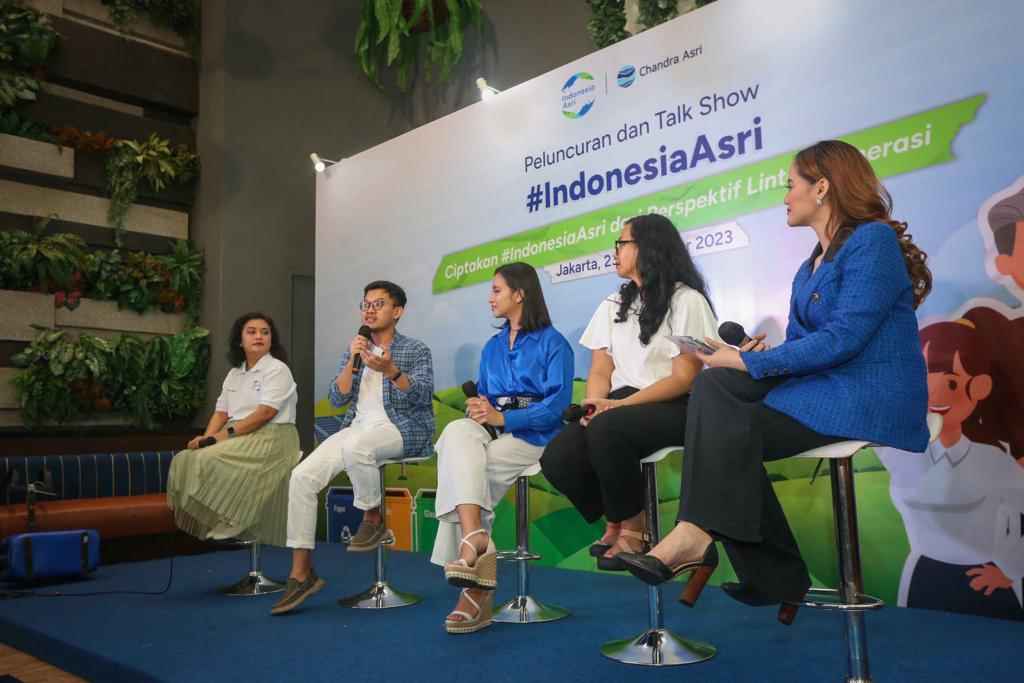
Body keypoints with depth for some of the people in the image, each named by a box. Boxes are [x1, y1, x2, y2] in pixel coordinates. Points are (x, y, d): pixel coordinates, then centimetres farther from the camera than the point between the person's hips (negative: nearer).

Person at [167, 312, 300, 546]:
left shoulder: (277, 369, -6)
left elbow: (265, 413, -17)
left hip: (269, 439, -7)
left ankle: (218, 527, -16)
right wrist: (208, 438, -8)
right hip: (238, 438, 7)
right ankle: (192, 522, -11)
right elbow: (221, 412, 12)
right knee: (184, 460, -13)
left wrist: (227, 434, -20)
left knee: (209, 461, -27)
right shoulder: (234, 373, 18)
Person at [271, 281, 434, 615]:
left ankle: (372, 520, -12)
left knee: (355, 446, -38)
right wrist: (352, 362, -7)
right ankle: (301, 572, -10)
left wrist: (390, 370, -28)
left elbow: (422, 395, -13)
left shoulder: (416, 350, 3)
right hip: (358, 427, 5)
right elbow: (337, 399, 6)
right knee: (302, 476, -17)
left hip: (402, 429, -5)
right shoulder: (354, 350, 17)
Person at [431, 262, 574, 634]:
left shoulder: (552, 343, 1)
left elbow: (557, 404, -11)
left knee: (460, 469, -28)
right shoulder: (492, 347, 22)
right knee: (457, 433, -31)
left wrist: (502, 417, -19)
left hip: (530, 435, -5)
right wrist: (476, 407, -6)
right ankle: (473, 536, -43)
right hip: (490, 429, 5)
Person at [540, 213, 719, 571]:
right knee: (557, 458, -21)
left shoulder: (686, 301, -3)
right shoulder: (612, 306, 18)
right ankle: (614, 523, 6)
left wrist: (620, 405, -20)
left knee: (607, 429, -36)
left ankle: (633, 529, -13)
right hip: (622, 404, 6)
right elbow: (600, 371, 11)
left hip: (673, 408, -5)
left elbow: (684, 379, -11)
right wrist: (594, 403, -12)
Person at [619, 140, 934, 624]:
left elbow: (844, 338, -20)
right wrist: (755, 357, -4)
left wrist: (749, 362, -17)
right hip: (819, 384, 8)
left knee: (731, 430, -22)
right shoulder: (810, 268, 18)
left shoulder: (873, 240, -10)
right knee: (714, 385, -14)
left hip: (869, 400, -8)